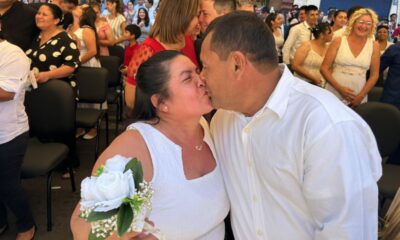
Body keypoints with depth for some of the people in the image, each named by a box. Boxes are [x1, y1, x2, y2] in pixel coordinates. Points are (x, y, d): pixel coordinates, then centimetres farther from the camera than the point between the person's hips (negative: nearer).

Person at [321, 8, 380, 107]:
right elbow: (324, 68, -4)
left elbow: (374, 75, 5)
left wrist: (361, 96, -4)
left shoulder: (374, 46, 3)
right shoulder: (338, 42, -2)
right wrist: (339, 88, -12)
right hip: (334, 96, -1)